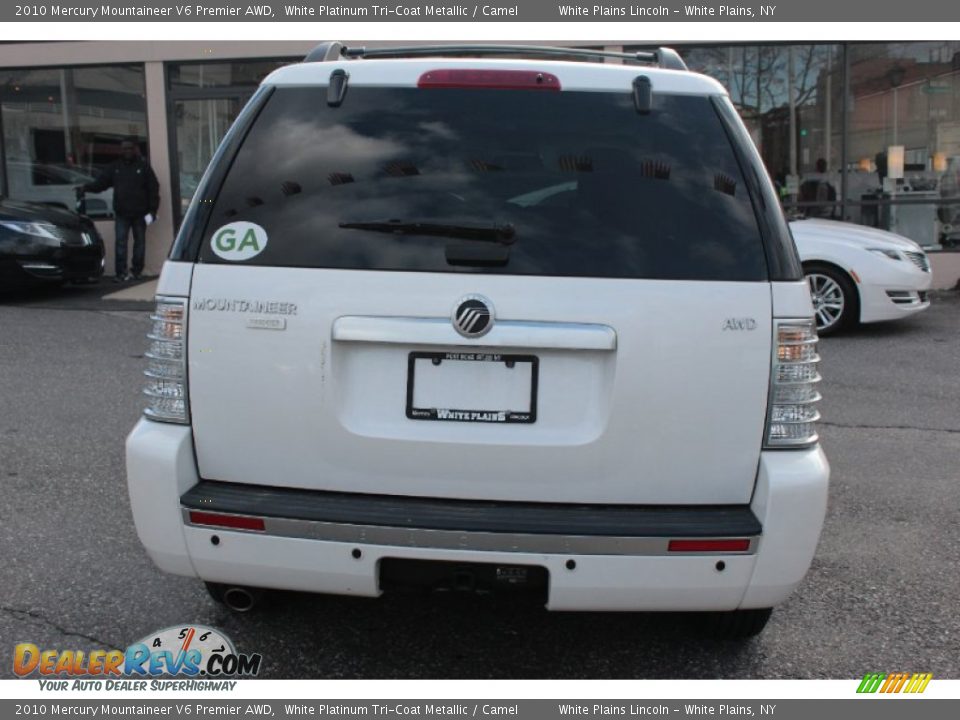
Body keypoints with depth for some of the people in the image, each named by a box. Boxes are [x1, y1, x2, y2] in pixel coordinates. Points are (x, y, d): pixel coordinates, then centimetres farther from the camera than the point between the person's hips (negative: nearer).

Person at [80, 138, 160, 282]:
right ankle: (121, 272, -5)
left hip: (139, 213, -1)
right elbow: (100, 183, 4)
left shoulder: (143, 166, 1)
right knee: (120, 242, -6)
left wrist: (152, 210, -7)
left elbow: (153, 189, -1)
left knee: (139, 241, 6)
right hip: (122, 214, 1)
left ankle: (137, 270, 16)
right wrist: (86, 187, -15)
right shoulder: (114, 167, 8)